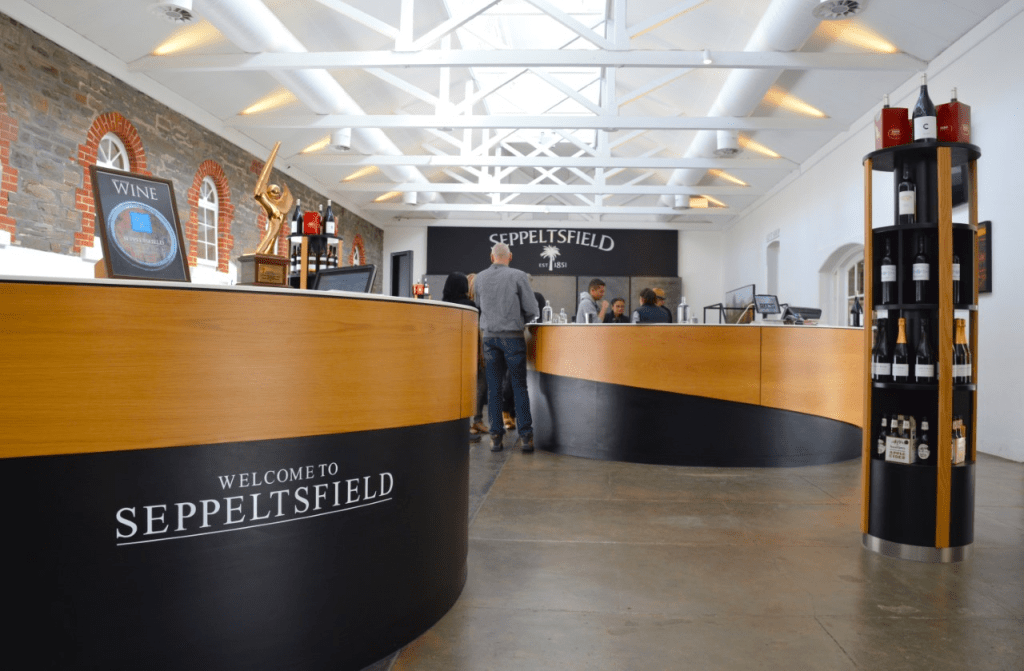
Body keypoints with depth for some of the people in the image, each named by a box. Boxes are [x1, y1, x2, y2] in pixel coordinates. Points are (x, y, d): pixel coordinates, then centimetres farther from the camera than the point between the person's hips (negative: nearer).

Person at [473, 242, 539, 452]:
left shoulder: (480, 278, 5)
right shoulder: (518, 276, -6)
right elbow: (533, 310, -6)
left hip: (489, 336, 3)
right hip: (513, 336, -3)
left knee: (493, 388, 7)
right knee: (519, 386, 3)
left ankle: (496, 436, 8)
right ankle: (525, 435, 3)